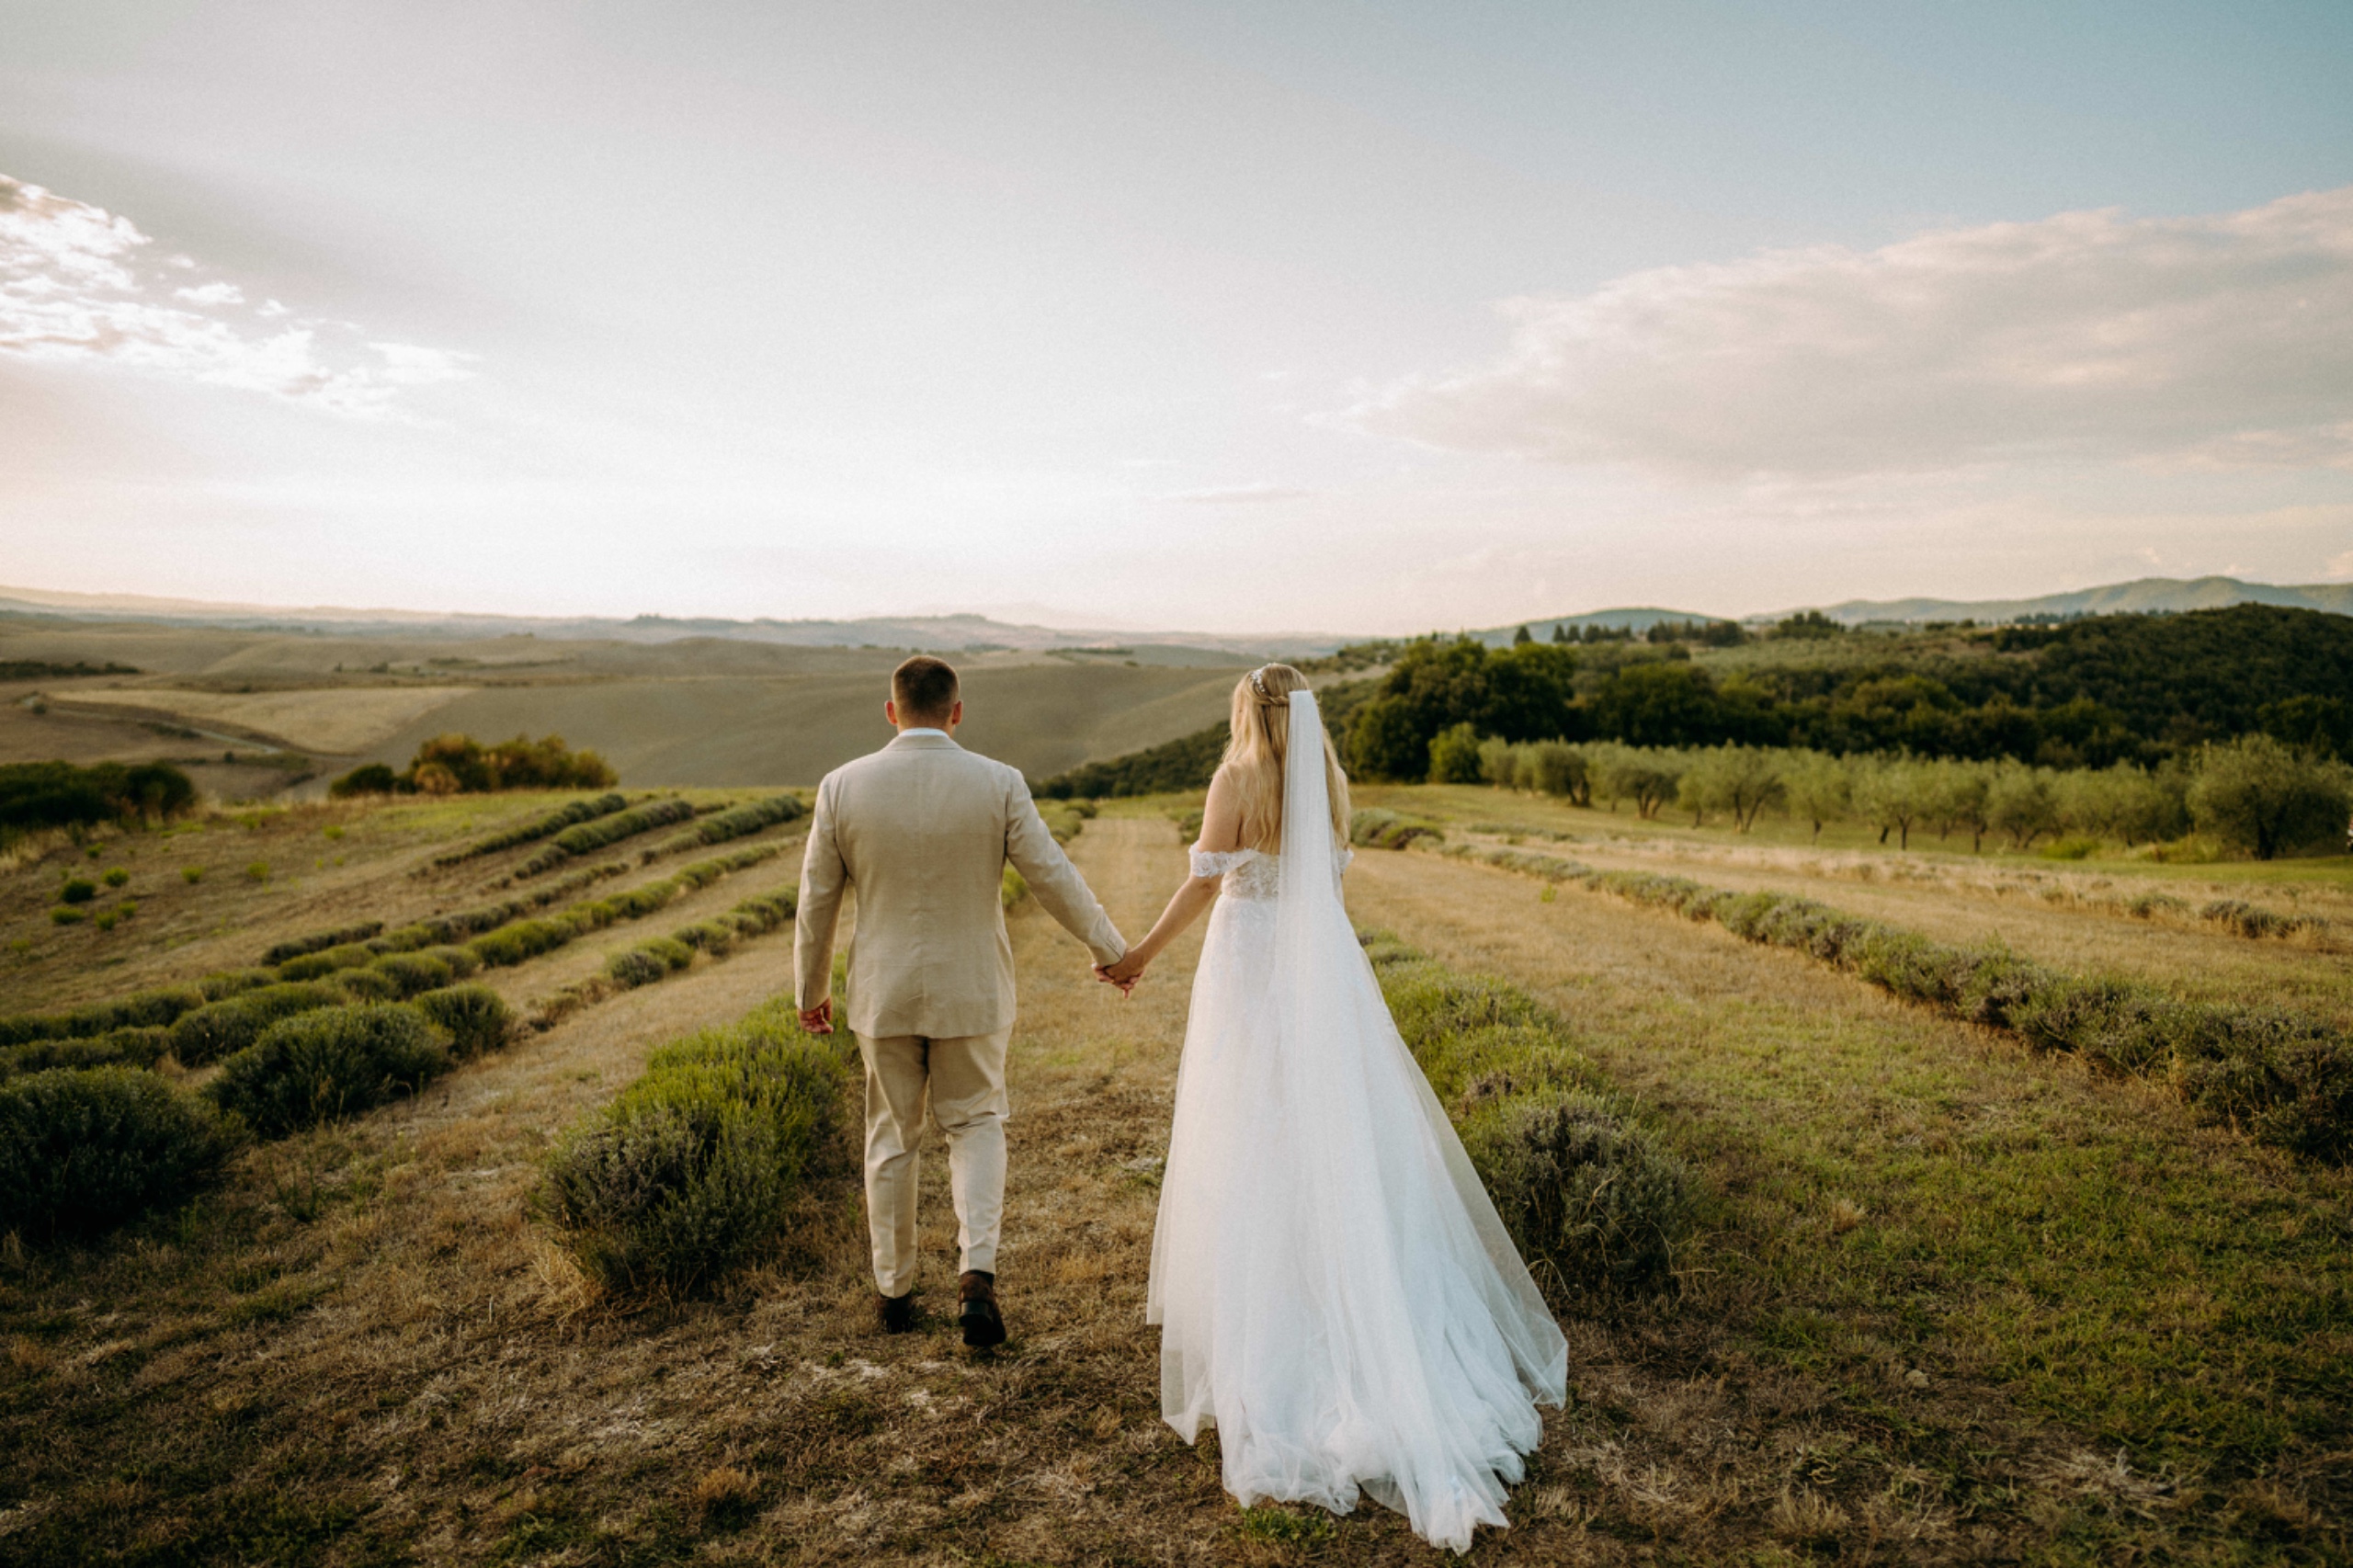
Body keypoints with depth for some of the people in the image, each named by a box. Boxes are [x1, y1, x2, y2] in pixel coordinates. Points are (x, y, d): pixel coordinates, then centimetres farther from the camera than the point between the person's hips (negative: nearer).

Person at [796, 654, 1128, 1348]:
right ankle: (977, 1271, -1)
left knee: (892, 1137, 17)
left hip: (883, 991, 1)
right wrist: (1109, 947, 8)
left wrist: (809, 990, 13)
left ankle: (893, 1291, 28)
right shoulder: (999, 784, -11)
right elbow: (1053, 878, -7)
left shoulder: (842, 787, -7)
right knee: (976, 1125, 17)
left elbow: (817, 900, -1)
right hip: (971, 991, -1)